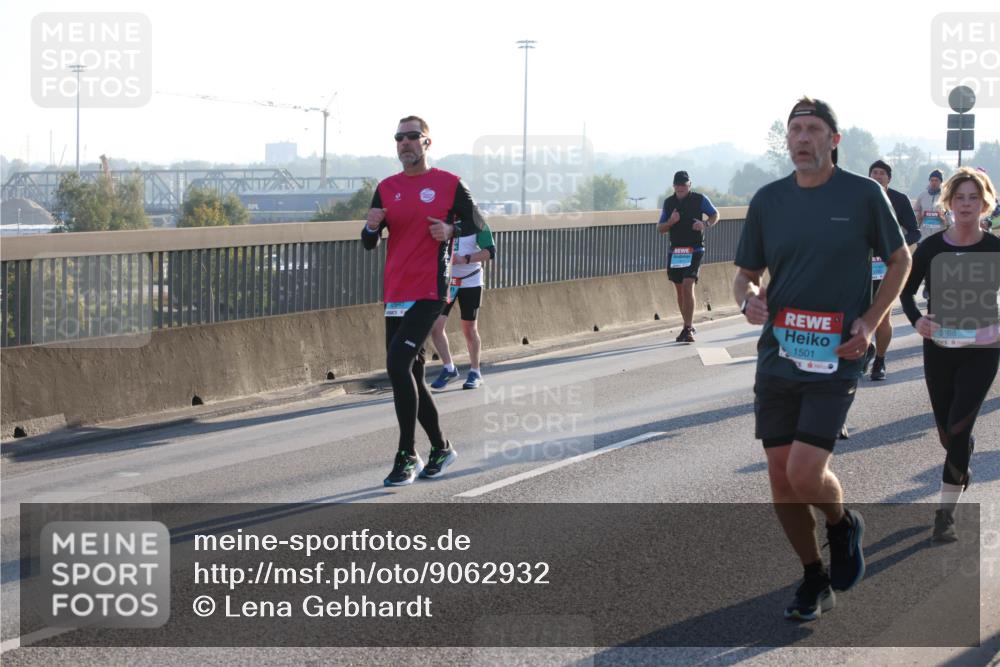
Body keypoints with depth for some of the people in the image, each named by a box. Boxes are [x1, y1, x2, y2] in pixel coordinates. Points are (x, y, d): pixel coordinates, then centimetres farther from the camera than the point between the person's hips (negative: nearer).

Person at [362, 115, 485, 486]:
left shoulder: (449, 184, 0)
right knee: (409, 375, 11)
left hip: (429, 292, -6)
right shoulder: (387, 188, 12)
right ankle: (440, 448, 28)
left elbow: (476, 223, 8)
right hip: (395, 295, 6)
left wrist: (451, 230, -12)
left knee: (397, 363, -20)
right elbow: (369, 244, 12)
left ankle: (407, 456, -14)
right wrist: (372, 227, -10)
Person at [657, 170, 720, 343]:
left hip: (694, 250, -5)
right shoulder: (668, 202, 8)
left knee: (688, 286, -17)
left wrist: (705, 224, -11)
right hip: (675, 251, 5)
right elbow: (660, 228, 12)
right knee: (680, 290, 9)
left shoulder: (700, 199, -1)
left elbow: (715, 215, 11)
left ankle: (688, 329, -19)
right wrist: (670, 222, -10)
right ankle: (688, 326, 23)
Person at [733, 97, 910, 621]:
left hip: (834, 359, -4)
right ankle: (815, 582, 24)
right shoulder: (768, 200, 6)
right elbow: (746, 274, 14)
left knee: (805, 474, -15)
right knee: (780, 480, 5)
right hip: (777, 357, 4)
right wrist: (749, 300, -10)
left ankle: (842, 523, 19)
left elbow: (899, 261, 8)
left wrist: (869, 322, -5)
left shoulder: (864, 194, -3)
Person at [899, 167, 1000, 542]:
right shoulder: (932, 247, -3)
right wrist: (916, 319, -12)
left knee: (959, 426, -11)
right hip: (939, 348, 3)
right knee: (946, 430, 13)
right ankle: (961, 469, 47)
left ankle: (945, 512, -5)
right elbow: (907, 290, 6)